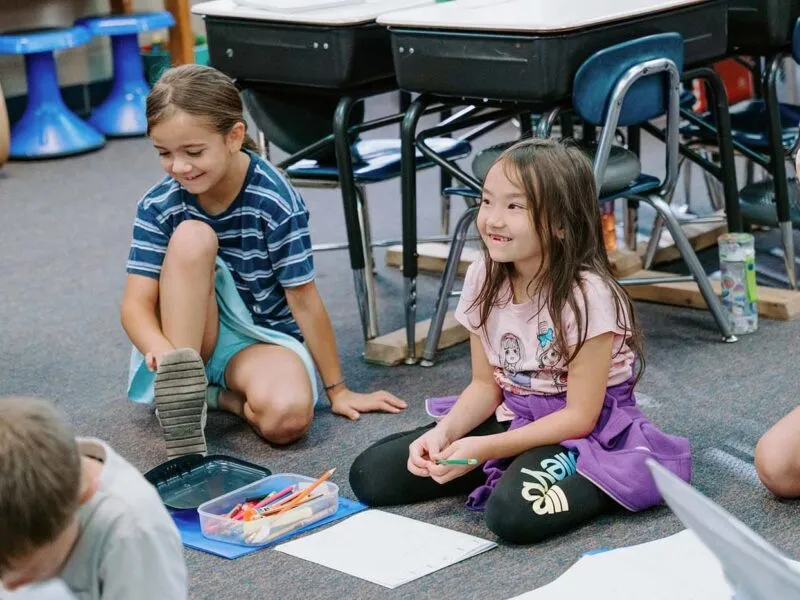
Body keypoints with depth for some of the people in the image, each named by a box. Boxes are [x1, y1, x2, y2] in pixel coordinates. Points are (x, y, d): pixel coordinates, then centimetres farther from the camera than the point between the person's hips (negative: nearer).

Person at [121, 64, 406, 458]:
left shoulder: (276, 203, -20)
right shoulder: (158, 206, -12)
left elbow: (304, 300, -13)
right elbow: (137, 304, -15)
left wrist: (337, 390, -4)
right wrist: (163, 353, -39)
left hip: (262, 339, -2)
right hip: (185, 336, 3)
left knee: (287, 417, -37)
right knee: (192, 237, -27)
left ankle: (221, 395, -5)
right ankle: (182, 388, -26)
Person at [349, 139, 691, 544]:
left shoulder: (586, 296, -24)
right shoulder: (484, 279, -5)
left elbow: (580, 417, -21)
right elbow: (485, 384, 4)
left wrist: (484, 450, -25)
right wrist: (444, 433, -15)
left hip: (586, 432, -7)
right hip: (512, 417, 7)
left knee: (515, 514, -37)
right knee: (370, 475, -3)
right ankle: (509, 470, 7)